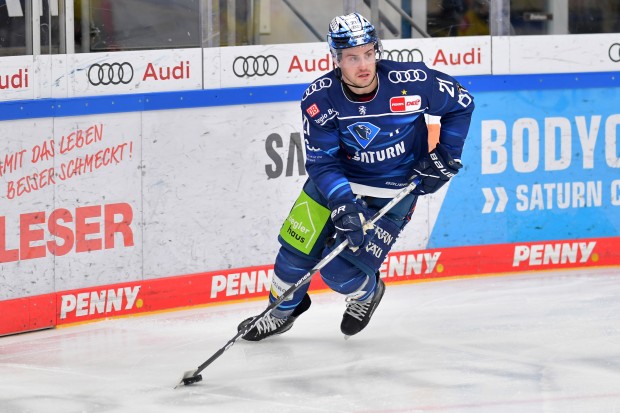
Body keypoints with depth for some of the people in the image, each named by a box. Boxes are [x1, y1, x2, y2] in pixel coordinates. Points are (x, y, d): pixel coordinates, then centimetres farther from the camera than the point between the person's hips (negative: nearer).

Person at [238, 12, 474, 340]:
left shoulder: (411, 82, -24)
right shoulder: (319, 99, -19)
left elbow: (461, 103, -6)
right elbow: (321, 162, -17)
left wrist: (446, 156, -8)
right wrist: (344, 204, -32)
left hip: (392, 192, -2)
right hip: (334, 180, 2)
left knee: (339, 271, -12)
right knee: (297, 249, -1)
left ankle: (367, 292, 25)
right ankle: (281, 312, 29)